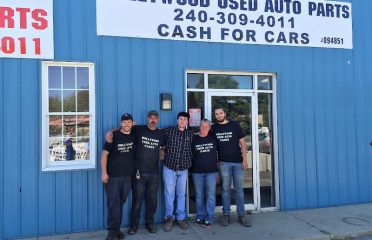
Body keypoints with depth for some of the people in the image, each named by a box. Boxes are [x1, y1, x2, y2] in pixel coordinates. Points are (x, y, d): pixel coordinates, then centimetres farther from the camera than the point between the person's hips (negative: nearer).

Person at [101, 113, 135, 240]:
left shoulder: (134, 136, 4)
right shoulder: (114, 135, -9)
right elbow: (104, 154, -9)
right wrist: (104, 172, -15)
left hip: (127, 176, 4)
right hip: (112, 176, -4)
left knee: (121, 203, 12)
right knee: (113, 203, -1)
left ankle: (117, 228, 23)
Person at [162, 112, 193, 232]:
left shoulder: (190, 134, 4)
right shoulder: (169, 131, -2)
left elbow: (192, 149, 11)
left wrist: (190, 163, 8)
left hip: (183, 169, 2)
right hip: (169, 167, -2)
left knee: (181, 194, 11)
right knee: (169, 193, 3)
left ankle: (181, 218, 23)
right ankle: (169, 216, 20)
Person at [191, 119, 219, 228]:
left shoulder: (213, 138, 4)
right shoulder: (194, 139, 3)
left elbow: (218, 153, 11)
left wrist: (217, 168, 9)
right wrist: (191, 167, 3)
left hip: (211, 171, 0)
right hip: (197, 172, 1)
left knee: (210, 195, 0)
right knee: (199, 195, 10)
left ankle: (209, 218, 9)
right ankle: (200, 217, 21)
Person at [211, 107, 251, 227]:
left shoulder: (234, 125, 4)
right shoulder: (213, 128, 6)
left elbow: (242, 143, 4)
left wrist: (245, 159, -4)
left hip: (238, 162, 0)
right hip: (223, 163, 0)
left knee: (239, 189, 4)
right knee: (225, 189, 5)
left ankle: (241, 215, 13)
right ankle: (226, 215, 13)